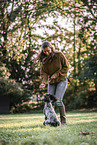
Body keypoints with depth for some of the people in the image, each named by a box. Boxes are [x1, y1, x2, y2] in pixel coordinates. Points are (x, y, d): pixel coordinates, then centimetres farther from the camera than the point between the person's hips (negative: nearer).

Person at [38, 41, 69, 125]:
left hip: (62, 80, -4)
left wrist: (56, 74, -15)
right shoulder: (43, 59, -2)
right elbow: (43, 72, -4)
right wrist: (44, 82, -22)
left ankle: (63, 120, -6)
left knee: (58, 100, -15)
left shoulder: (59, 55, -13)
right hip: (51, 82, 4)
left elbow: (66, 67, -6)